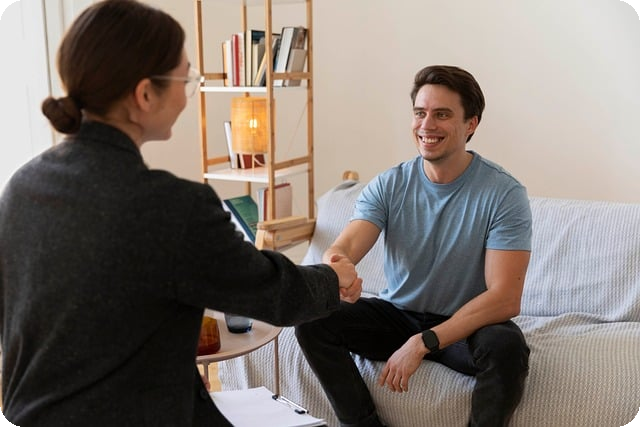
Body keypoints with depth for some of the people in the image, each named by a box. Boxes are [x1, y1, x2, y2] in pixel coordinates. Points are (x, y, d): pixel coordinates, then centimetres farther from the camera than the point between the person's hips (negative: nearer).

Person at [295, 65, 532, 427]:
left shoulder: (504, 193, -15)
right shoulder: (388, 186, -6)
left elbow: (505, 299, -21)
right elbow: (345, 246, -21)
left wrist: (423, 343, -28)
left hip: (466, 324, -3)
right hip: (396, 314, 3)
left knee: (507, 346, -35)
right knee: (312, 319, -18)